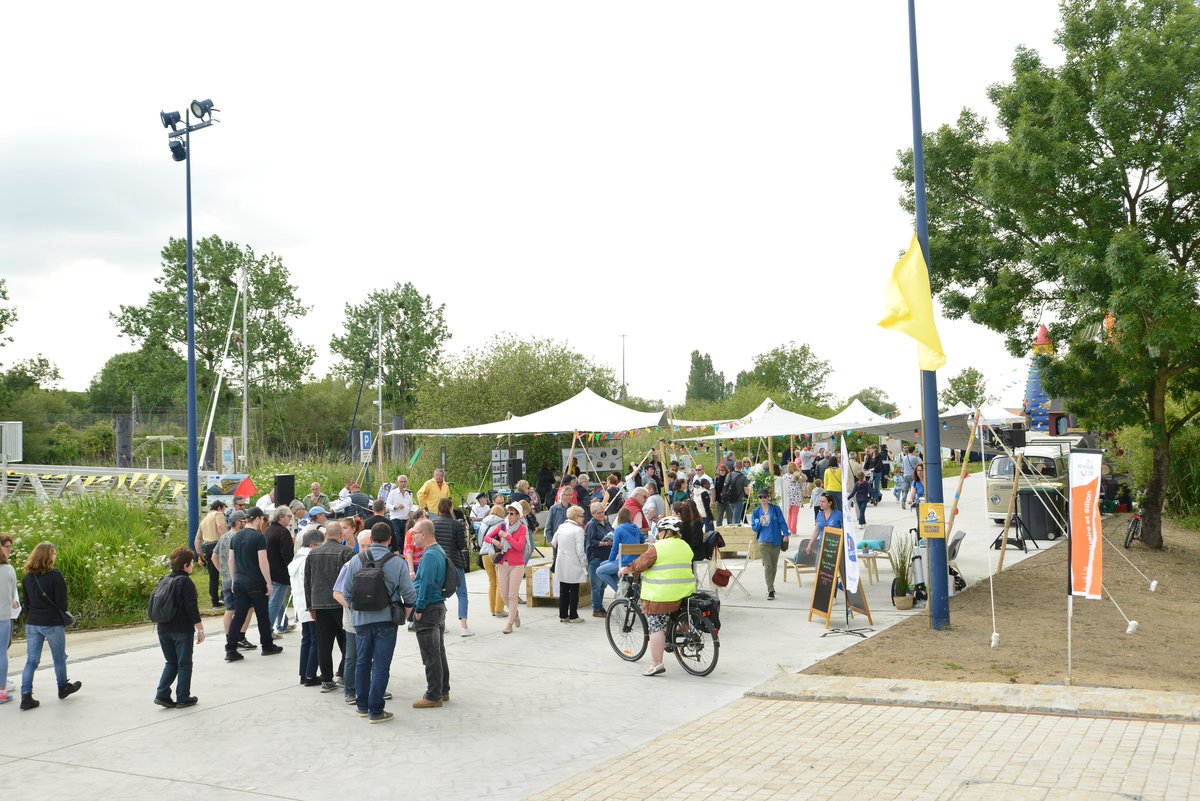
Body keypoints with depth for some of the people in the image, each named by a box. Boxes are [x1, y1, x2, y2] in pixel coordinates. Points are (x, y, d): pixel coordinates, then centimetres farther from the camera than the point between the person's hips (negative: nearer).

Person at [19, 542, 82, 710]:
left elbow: (26, 603, 9)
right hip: (53, 623, -5)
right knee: (59, 658, 14)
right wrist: (63, 612, 7)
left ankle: (26, 696, -2)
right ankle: (63, 688, 30)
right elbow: (62, 603, -14)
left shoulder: (26, 577, 2)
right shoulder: (55, 576, -16)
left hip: (32, 623, 5)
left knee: (31, 660, 6)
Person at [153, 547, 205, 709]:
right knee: (184, 664, 5)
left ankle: (162, 695, 8)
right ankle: (183, 699, 10)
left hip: (164, 630, 7)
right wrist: (200, 629, -10)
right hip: (182, 630, -7)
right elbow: (192, 608, -17)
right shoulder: (186, 582, -15)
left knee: (171, 663, 18)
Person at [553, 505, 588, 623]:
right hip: (573, 565, -6)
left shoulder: (561, 527, 6)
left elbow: (554, 543, 15)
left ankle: (563, 615, 16)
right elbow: (580, 550, -16)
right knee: (574, 591, 3)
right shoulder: (578, 530, -14)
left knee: (563, 591, 12)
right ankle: (573, 616, 7)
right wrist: (584, 564, -5)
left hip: (561, 564, 6)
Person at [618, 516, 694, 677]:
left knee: (656, 627, -3)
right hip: (684, 592, 7)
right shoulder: (685, 546, 11)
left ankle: (657, 664, -4)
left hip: (661, 596, -7)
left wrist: (625, 570, 10)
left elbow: (640, 564, -6)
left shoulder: (658, 548, -11)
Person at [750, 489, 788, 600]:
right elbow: (754, 527, 5)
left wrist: (785, 534, -10)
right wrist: (760, 523, -15)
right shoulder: (756, 512, 4)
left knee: (774, 566, 13)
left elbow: (782, 522, 0)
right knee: (767, 566, -9)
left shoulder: (776, 509, 0)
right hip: (763, 542, -1)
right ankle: (770, 591, -10)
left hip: (776, 541, 1)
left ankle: (770, 586, 32)